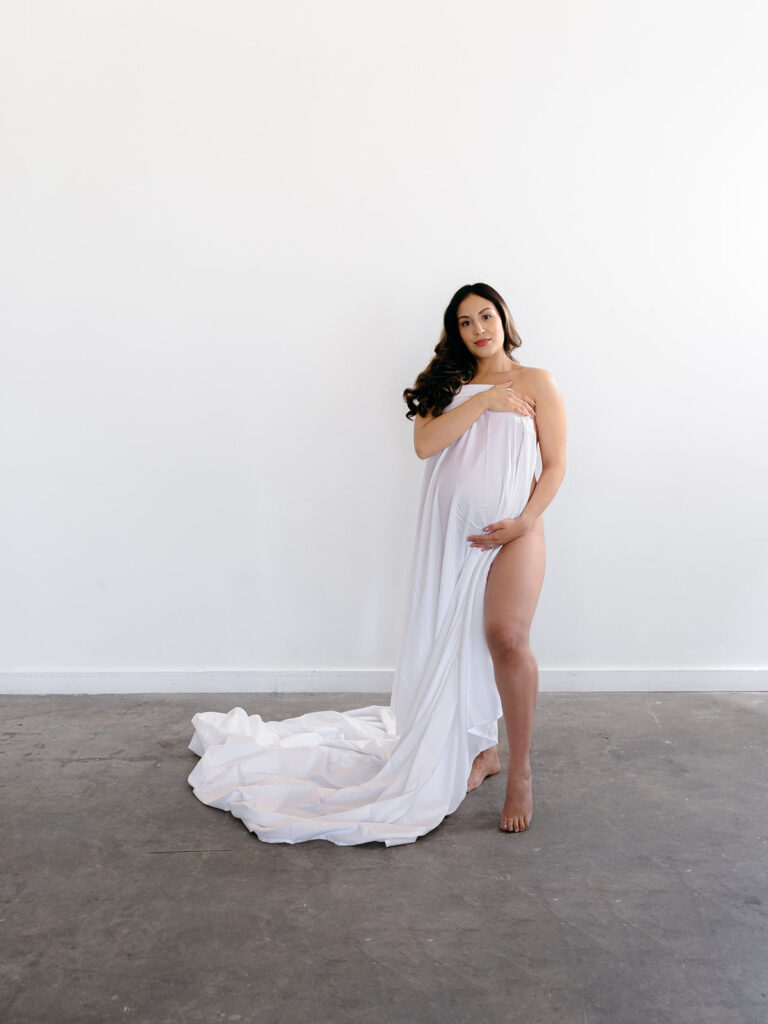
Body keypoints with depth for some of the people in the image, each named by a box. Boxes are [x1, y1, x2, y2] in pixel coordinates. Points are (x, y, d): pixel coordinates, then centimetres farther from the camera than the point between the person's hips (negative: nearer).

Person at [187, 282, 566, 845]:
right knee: (456, 644, 8)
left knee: (505, 635, -23)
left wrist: (523, 522, -11)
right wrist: (484, 400, -6)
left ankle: (520, 769, -7)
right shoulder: (447, 384, 16)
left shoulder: (536, 383, 9)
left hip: (511, 530, -3)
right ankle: (481, 750, 29)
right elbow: (425, 444, -3)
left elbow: (555, 465, 4)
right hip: (449, 532, 4)